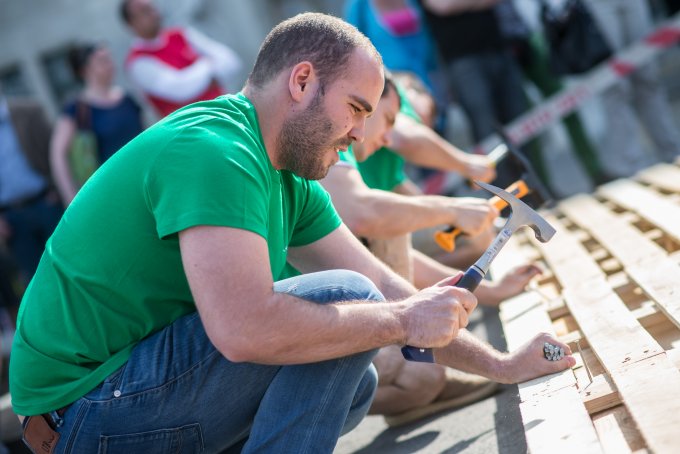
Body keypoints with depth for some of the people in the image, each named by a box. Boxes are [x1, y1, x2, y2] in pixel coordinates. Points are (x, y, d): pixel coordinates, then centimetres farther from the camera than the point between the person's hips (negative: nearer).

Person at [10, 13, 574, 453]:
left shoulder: (290, 182, 10)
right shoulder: (211, 149, -21)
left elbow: (386, 288, 13)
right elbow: (245, 329, -33)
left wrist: (503, 366, 10)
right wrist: (403, 320, -21)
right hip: (88, 404, -10)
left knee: (351, 383, 17)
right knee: (344, 299, -18)